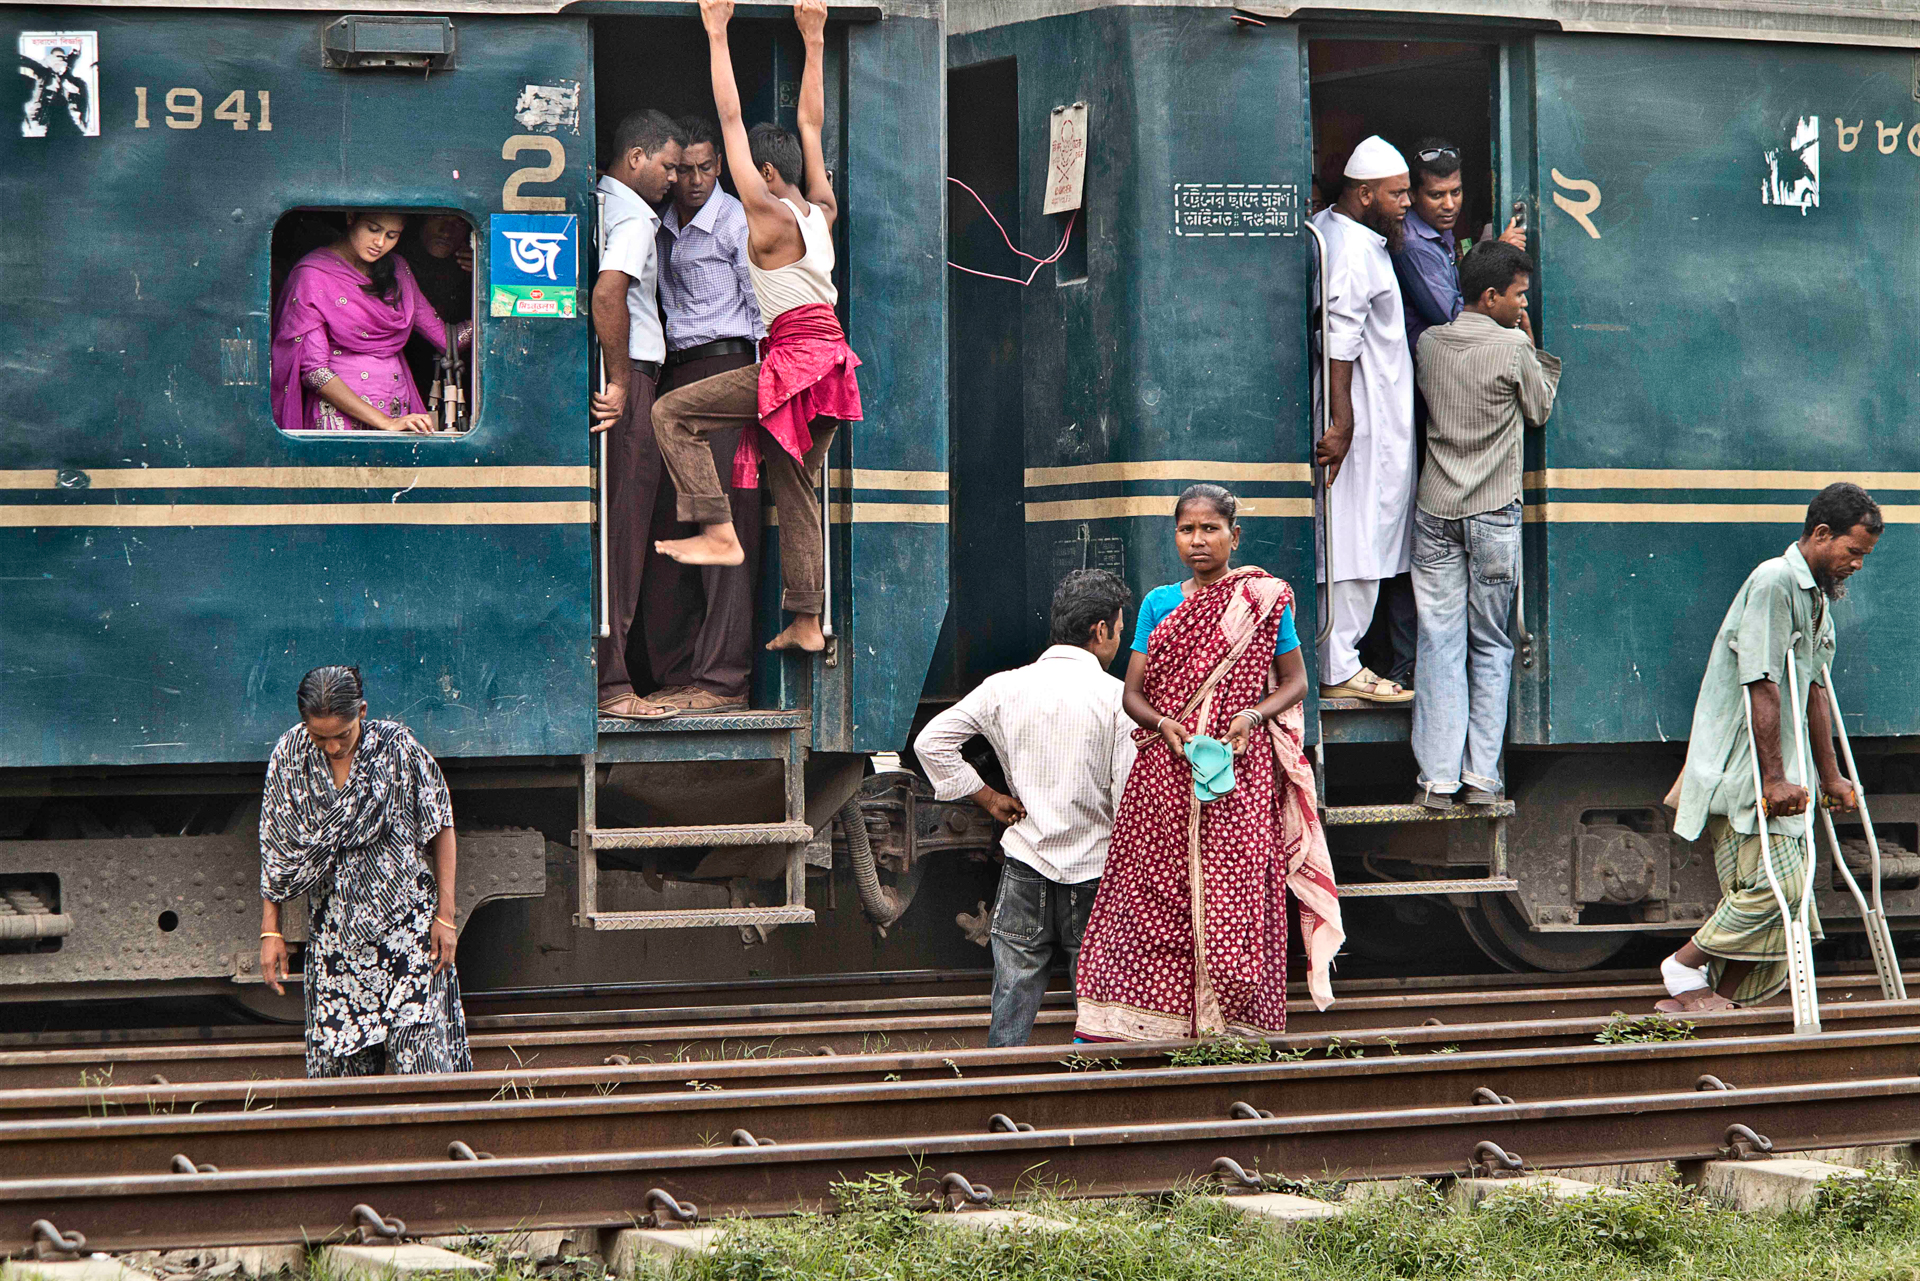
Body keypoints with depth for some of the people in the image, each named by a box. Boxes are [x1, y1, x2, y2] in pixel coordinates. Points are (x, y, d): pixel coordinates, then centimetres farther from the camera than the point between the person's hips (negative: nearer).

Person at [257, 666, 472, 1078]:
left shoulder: (398, 747, -10)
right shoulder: (290, 755, -3)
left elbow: (441, 829, -1)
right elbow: (275, 850, 5)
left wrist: (446, 915, -3)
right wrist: (270, 931, 3)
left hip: (408, 924, -3)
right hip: (336, 933, 3)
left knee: (417, 1048, -10)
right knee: (338, 1056, 0)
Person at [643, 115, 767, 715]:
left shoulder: (737, 223, -4)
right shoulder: (661, 227, 16)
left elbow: (763, 313, -7)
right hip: (673, 374, 7)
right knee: (669, 524, 4)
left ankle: (723, 679, -13)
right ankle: (676, 672, 7)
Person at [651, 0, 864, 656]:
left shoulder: (771, 216, -8)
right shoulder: (821, 213, 12)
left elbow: (732, 121, -9)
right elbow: (811, 123, 21)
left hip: (795, 359, -9)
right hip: (829, 361, 9)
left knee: (674, 413, -7)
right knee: (794, 490, 13)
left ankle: (718, 531, -15)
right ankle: (805, 623, 12)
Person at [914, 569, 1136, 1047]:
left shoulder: (1006, 687, 1)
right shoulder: (1117, 698, -9)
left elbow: (931, 742, -1)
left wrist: (989, 797, 5)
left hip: (1024, 866, 3)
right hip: (1093, 871, -3)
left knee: (1011, 1010, 7)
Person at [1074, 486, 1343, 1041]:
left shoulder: (1264, 599, 4)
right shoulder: (1159, 604, 10)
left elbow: (1294, 682, 8)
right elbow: (1133, 693, 10)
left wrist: (1253, 715, -10)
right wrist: (1163, 724, -11)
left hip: (1241, 774, -2)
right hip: (1165, 775, 2)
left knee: (1236, 899, -7)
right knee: (1152, 897, -3)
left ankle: (1236, 1024, -4)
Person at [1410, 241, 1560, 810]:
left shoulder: (1430, 342, 4)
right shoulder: (1513, 348, -8)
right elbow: (1540, 410, 6)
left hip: (1435, 511, 3)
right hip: (1493, 511, -3)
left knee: (1439, 645, 2)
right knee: (1490, 645, 6)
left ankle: (1438, 779, -3)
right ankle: (1481, 776, 3)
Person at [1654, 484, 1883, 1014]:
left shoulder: (1817, 597, 17)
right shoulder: (1773, 582, -15)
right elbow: (1761, 686, -19)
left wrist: (1829, 774, 23)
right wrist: (1775, 777, -21)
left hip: (1777, 766, 10)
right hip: (1741, 767, -10)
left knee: (1786, 887, 3)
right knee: (1774, 882, -16)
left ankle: (1726, 1002, 6)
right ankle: (1685, 968, -1)